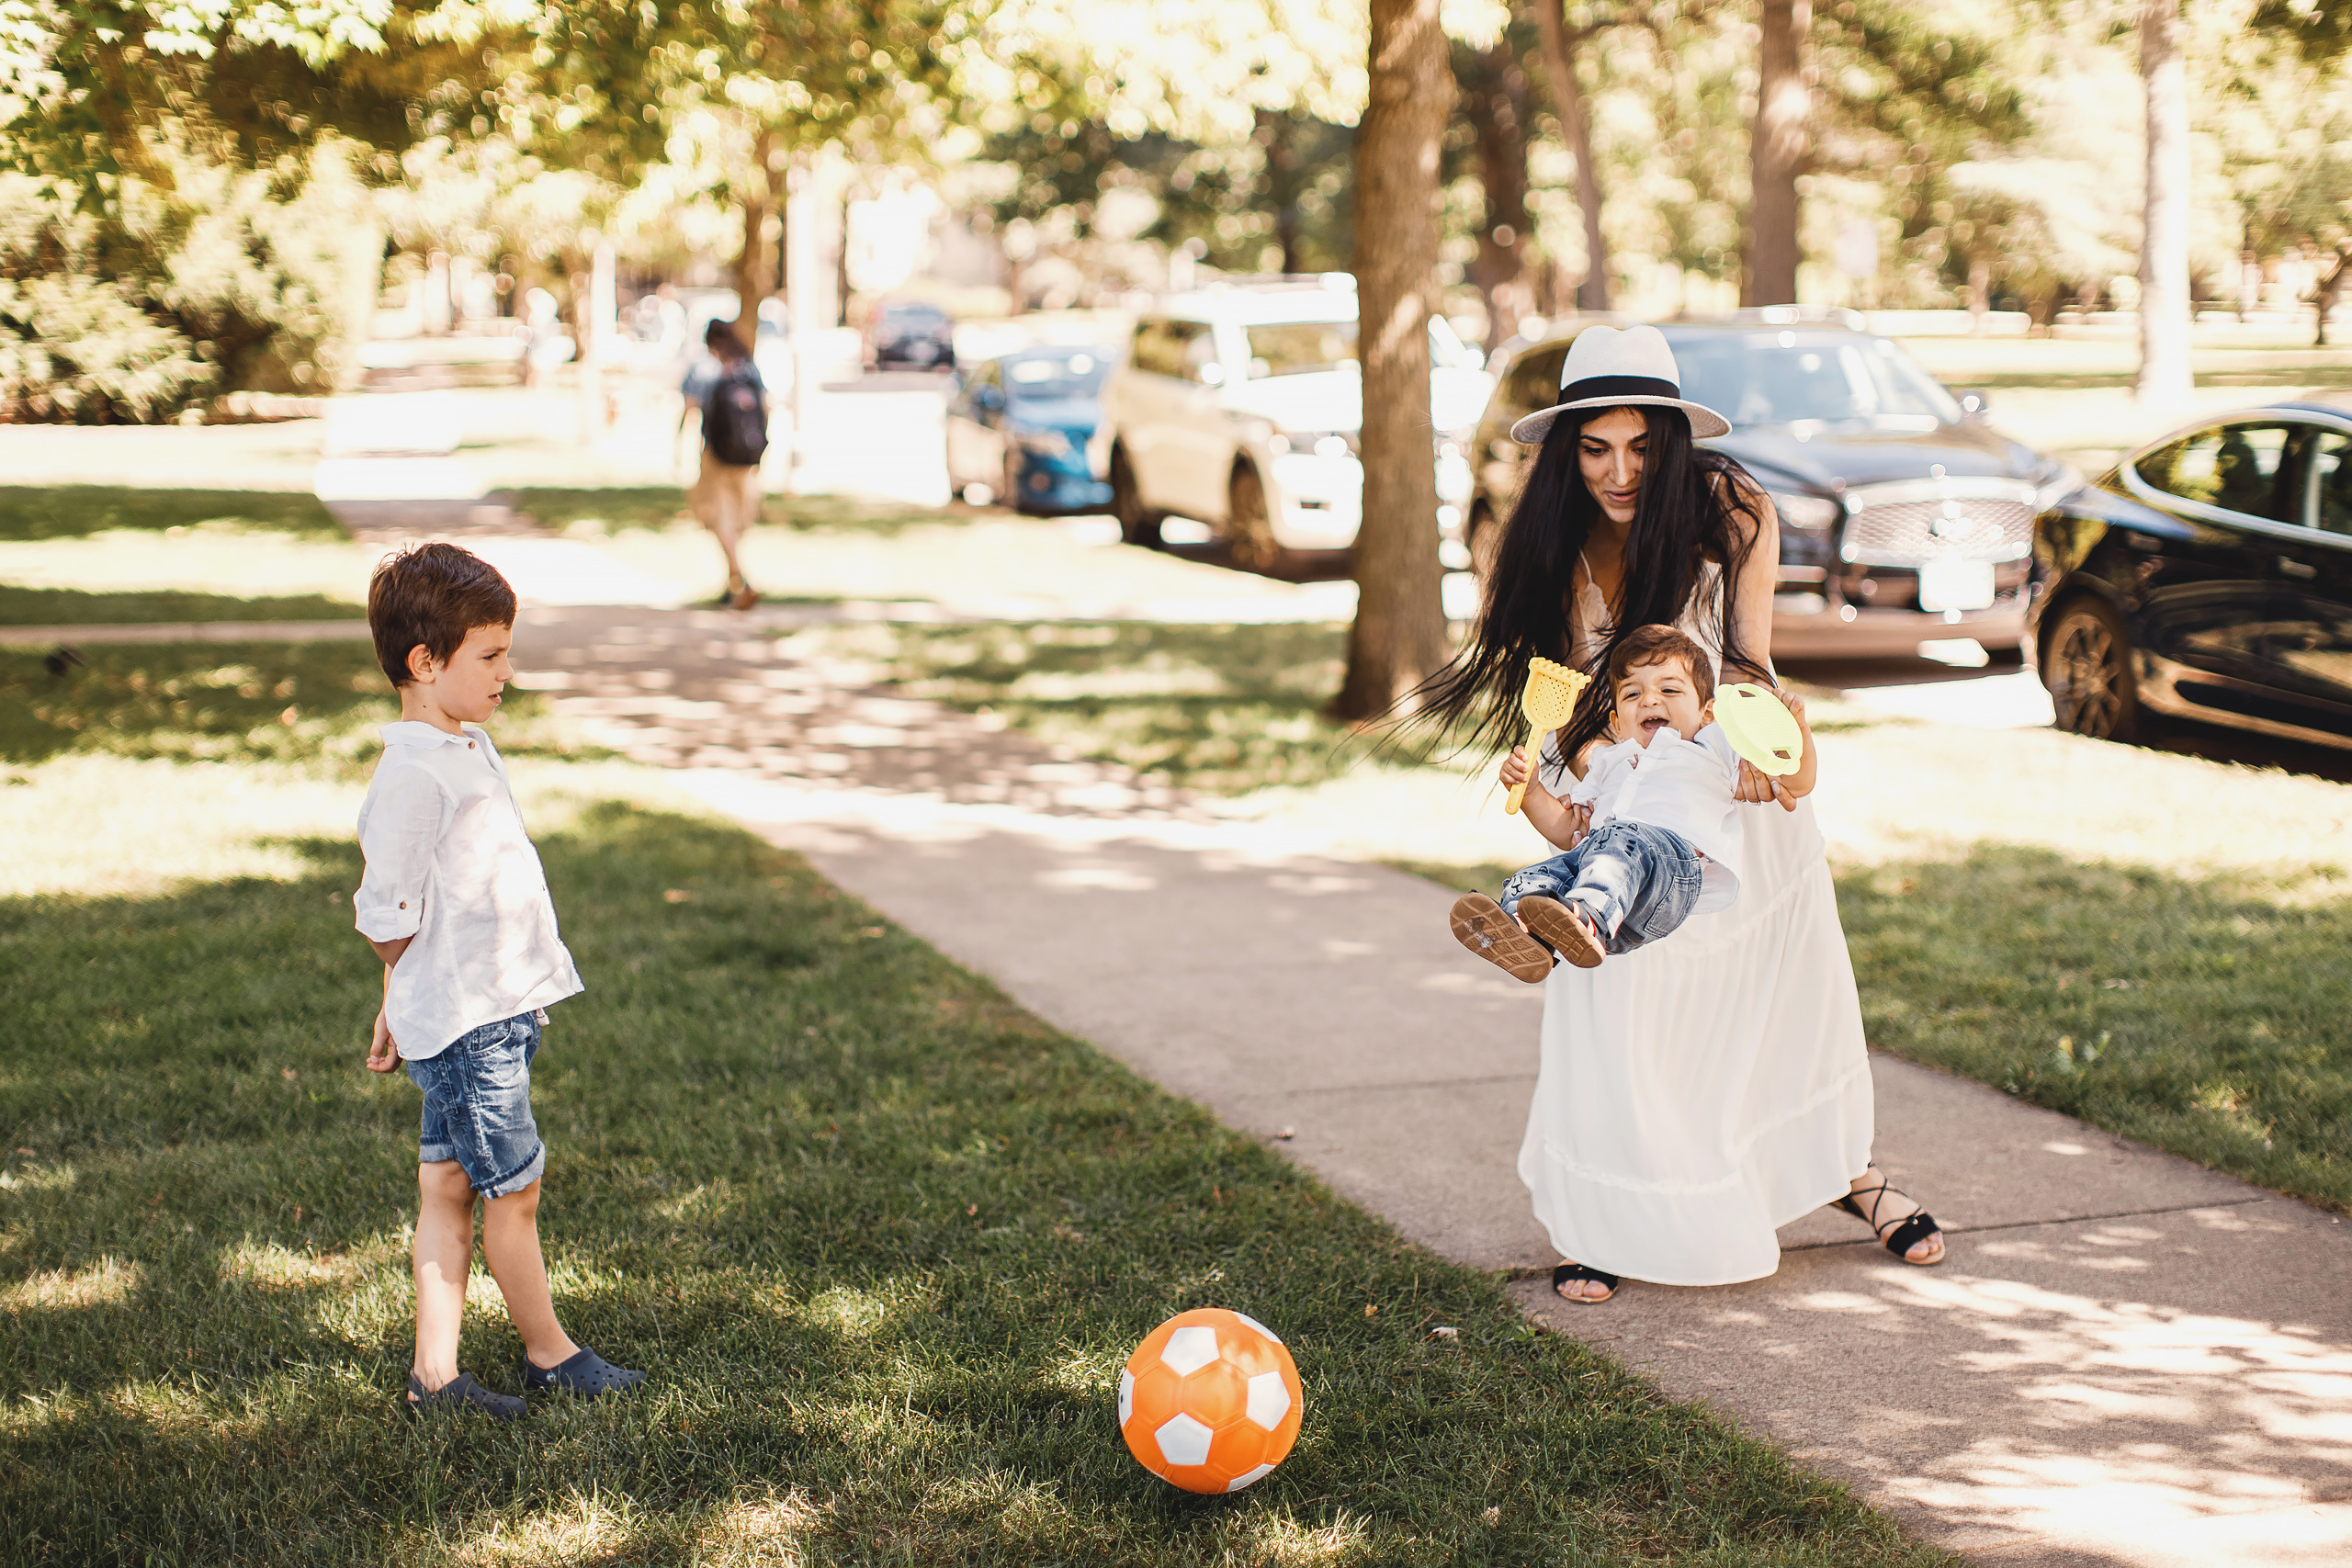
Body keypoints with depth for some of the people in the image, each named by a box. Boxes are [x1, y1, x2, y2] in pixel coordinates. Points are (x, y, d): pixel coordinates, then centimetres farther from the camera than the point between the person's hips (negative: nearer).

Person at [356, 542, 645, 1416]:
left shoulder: (469, 744, 12)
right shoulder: (413, 773, -19)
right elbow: (388, 918, -16)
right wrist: (448, 987, -2)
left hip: (496, 1014, 9)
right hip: (465, 1024, -9)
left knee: (448, 1192, 11)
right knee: (513, 1192, 5)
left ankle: (434, 1373, 17)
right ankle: (547, 1354, 20)